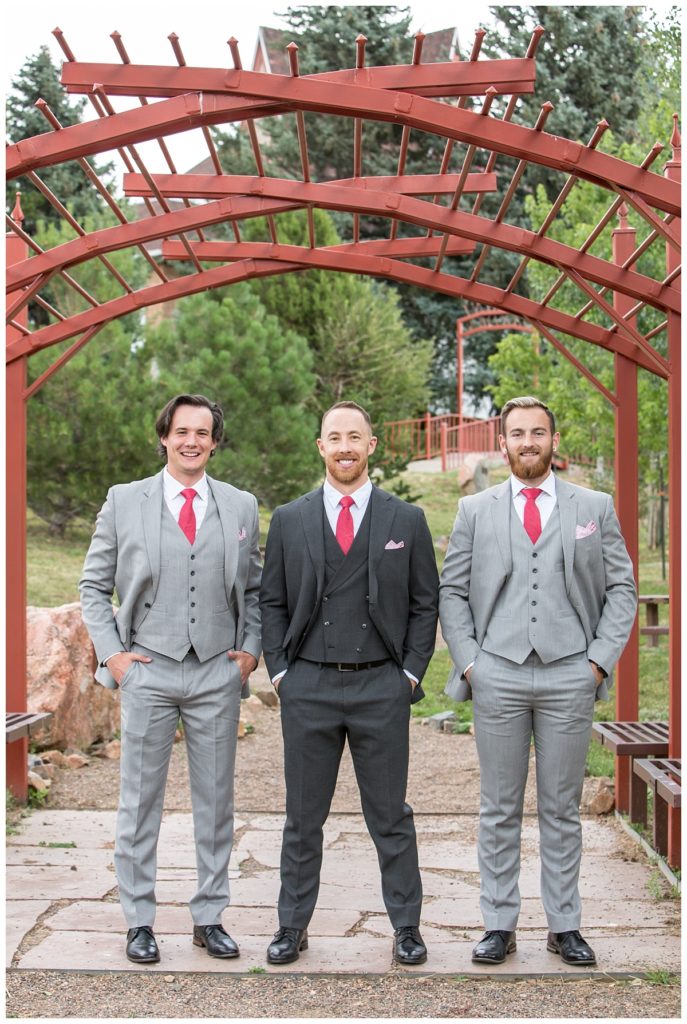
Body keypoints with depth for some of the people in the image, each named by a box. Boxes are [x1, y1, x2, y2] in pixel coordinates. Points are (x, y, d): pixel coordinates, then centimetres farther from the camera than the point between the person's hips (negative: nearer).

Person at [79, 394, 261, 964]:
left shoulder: (241, 507, 8)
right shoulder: (124, 501, 3)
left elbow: (254, 590, 14)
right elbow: (94, 586, 7)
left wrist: (251, 649, 2)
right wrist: (112, 652, -3)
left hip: (217, 672, 2)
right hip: (147, 670, -1)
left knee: (216, 800, 8)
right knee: (141, 800, 5)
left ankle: (210, 917, 20)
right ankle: (139, 922, 16)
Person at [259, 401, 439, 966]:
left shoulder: (406, 520, 4)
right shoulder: (289, 520, 6)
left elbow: (425, 604, 6)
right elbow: (272, 602, 9)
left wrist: (411, 672, -1)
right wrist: (280, 671, 1)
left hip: (382, 688, -1)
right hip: (308, 687, 1)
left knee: (390, 815, 7)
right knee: (304, 816, 10)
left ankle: (406, 926, 19)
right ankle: (293, 926, 21)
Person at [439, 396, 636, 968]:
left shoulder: (595, 508, 9)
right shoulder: (475, 510, 10)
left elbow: (622, 588, 7)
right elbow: (452, 592, 9)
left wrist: (601, 657, -3)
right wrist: (467, 660, -1)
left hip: (569, 675, 0)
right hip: (497, 676, 0)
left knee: (562, 808, 7)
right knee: (500, 809, 5)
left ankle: (565, 926, 16)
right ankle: (499, 925, 13)